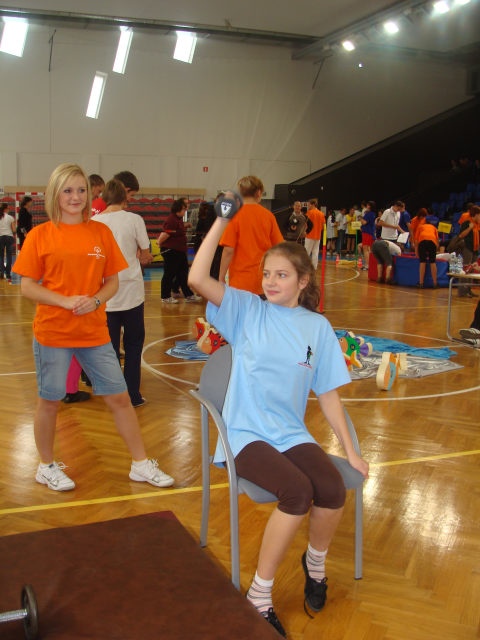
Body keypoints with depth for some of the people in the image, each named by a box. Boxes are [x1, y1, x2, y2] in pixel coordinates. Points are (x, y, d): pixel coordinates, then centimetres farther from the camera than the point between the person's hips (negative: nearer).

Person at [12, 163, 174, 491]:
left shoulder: (101, 232, 3)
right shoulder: (40, 235, -4)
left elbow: (113, 281, 7)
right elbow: (27, 287, -5)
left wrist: (96, 300, -14)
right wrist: (65, 301, -19)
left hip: (95, 331, 3)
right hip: (52, 332, -2)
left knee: (120, 397, 6)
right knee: (50, 400, 9)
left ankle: (141, 464, 20)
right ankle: (47, 467, 31)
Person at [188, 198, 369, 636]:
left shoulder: (317, 327, 5)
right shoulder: (247, 310, -1)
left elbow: (328, 394, 8)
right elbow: (197, 279, -17)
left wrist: (351, 451, 6)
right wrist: (222, 222, -17)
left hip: (292, 433, 3)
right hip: (247, 434, -3)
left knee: (333, 489, -24)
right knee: (298, 491, -29)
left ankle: (315, 561, 11)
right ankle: (259, 596, -8)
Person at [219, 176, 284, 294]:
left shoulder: (234, 215, -8)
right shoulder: (268, 215, 2)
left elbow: (228, 250, -12)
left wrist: (221, 278, -4)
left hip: (241, 280, -4)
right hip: (264, 279, 4)